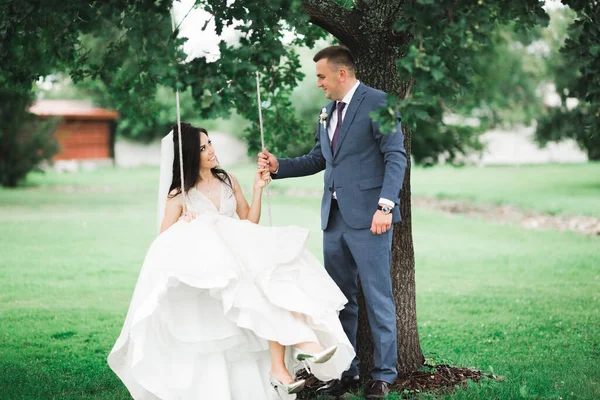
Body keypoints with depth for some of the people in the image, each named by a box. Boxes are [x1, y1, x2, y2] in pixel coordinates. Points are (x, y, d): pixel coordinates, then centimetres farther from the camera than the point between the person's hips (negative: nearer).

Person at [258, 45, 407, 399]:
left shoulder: (376, 103, -6)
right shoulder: (328, 111, 18)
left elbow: (396, 156, -11)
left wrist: (385, 205, -20)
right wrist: (278, 165, 8)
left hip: (368, 217, -8)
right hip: (335, 218, 8)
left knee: (378, 299, -1)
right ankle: (346, 370, 18)